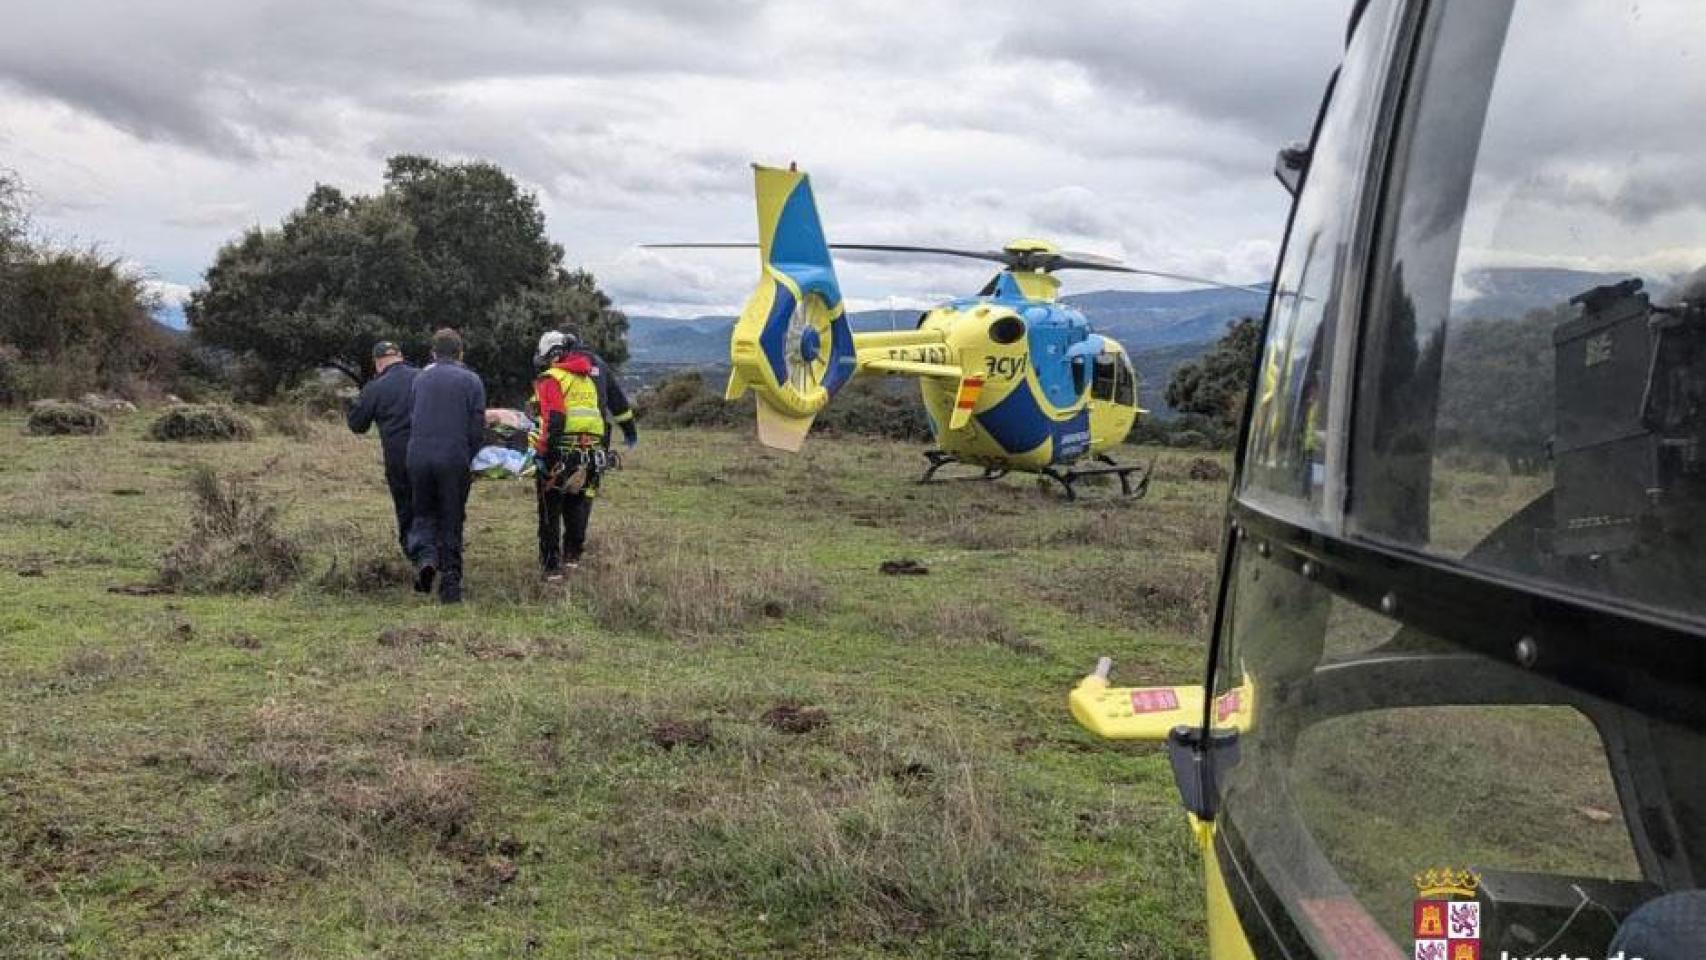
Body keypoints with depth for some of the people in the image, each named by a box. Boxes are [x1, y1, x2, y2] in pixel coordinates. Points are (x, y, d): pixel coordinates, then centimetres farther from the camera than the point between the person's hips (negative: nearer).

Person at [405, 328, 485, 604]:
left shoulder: (420, 379, 13)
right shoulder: (471, 380, 3)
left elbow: (411, 419, 16)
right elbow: (477, 426, 0)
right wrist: (472, 464, 9)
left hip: (419, 457, 2)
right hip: (455, 460, -2)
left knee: (423, 513, 16)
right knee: (451, 521, 6)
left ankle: (425, 557, -11)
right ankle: (451, 585, 5)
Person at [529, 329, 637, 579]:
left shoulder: (552, 379, -6)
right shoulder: (597, 367, 15)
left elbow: (553, 420, -19)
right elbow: (618, 401, 24)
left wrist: (542, 452, -18)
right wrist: (629, 430, 35)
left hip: (561, 453, -6)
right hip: (594, 452, 6)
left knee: (551, 511, 5)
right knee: (579, 504, 21)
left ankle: (551, 565, 6)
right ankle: (573, 554, 25)